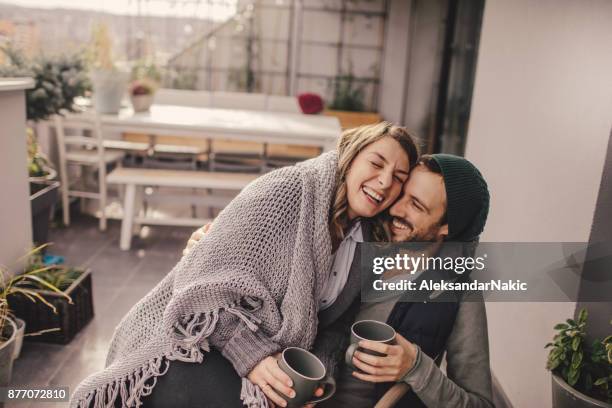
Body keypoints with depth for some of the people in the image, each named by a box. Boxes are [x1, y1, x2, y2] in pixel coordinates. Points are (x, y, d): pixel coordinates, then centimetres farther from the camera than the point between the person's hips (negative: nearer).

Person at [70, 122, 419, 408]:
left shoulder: (361, 238, 7)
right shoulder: (287, 190, -15)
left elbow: (333, 320, 10)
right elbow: (211, 280, -19)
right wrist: (251, 355, -24)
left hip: (272, 358, 6)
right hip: (205, 336, -6)